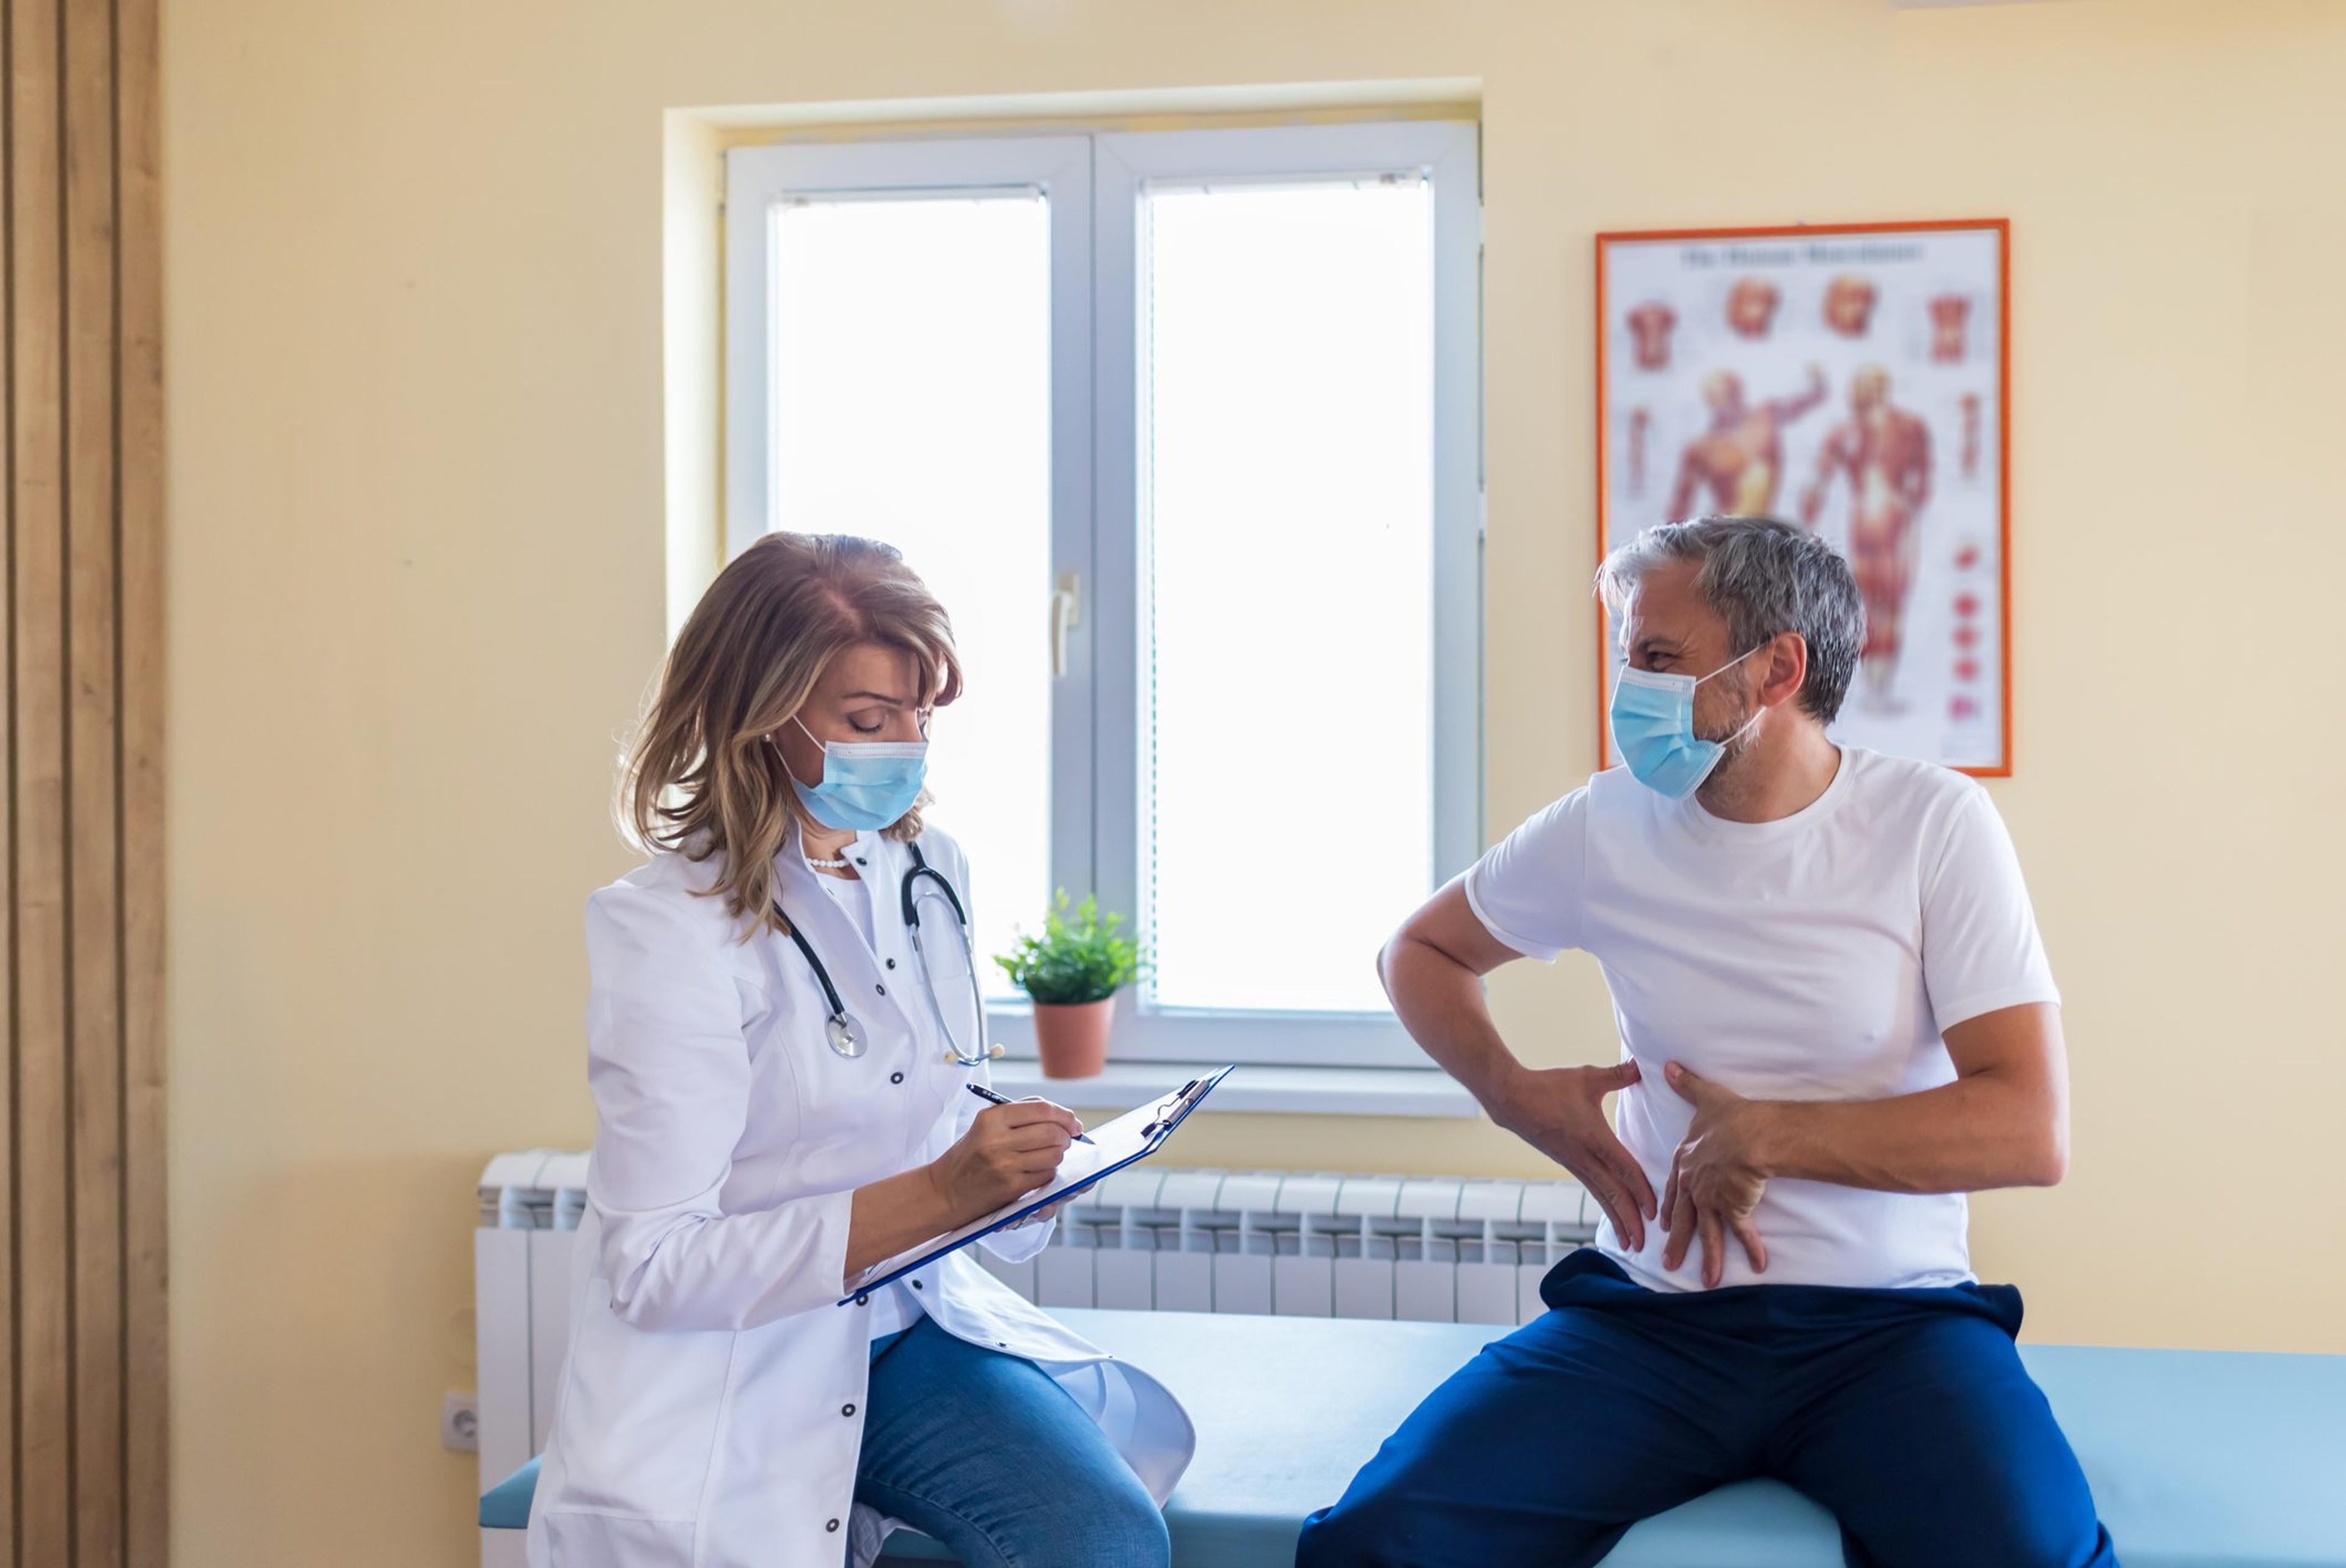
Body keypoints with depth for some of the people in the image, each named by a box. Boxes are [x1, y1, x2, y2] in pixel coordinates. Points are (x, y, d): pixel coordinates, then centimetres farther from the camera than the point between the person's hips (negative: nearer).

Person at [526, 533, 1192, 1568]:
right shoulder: (671, 928, -12)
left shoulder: (929, 873, 8)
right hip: (733, 1372, -5)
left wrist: (1006, 1180, -4)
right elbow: (652, 1268, -17)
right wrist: (935, 1195, -24)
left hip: (912, 1330, 5)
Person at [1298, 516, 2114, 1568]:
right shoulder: (1605, 827, 5)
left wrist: (1768, 1136, -10)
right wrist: (1514, 1095, 3)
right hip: (1650, 1315, 2)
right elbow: (1418, 950, 21)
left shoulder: (1935, 825, -3)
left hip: (1891, 1322, -1)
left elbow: (2031, 1132, -10)